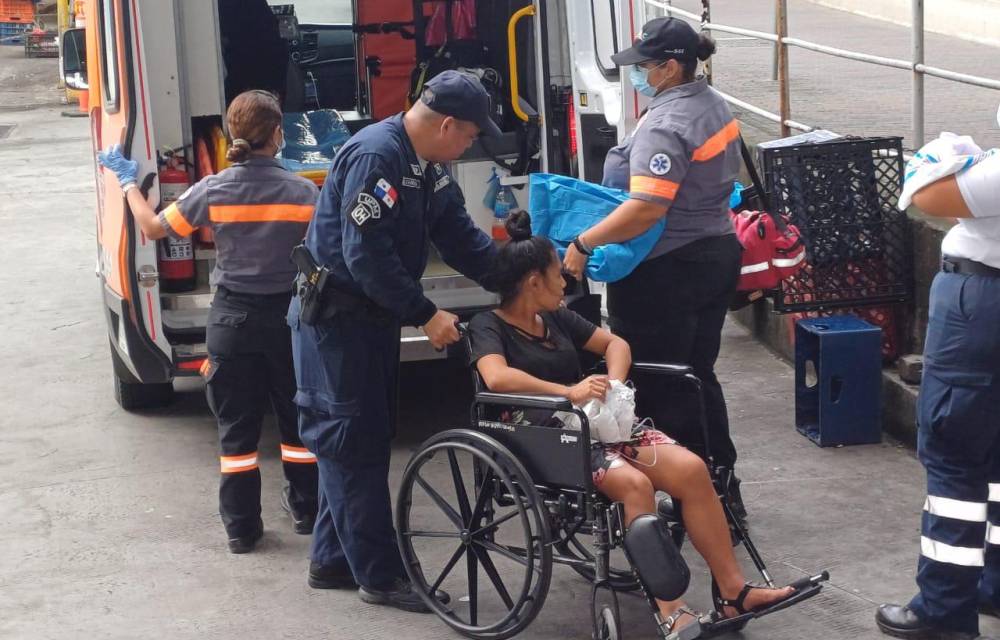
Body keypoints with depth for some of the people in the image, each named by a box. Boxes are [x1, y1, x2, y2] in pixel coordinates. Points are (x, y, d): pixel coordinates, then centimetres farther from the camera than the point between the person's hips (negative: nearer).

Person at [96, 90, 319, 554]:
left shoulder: (213, 191, -10)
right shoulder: (304, 193, -11)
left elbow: (153, 227, 0)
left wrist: (128, 182, 14)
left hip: (233, 319, 0)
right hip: (289, 316, 0)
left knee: (237, 425, 8)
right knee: (298, 417, 18)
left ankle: (241, 528, 12)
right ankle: (306, 510, 28)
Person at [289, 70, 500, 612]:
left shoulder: (429, 168, 6)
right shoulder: (375, 156, -24)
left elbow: (460, 237, 7)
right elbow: (367, 255, -28)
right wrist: (426, 315, -24)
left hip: (373, 314, 10)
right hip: (335, 317, -10)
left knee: (359, 440, 15)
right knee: (355, 442, -4)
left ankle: (333, 559, 26)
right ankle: (380, 576, 2)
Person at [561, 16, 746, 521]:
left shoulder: (664, 126, -22)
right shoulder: (714, 106, 10)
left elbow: (646, 207, -32)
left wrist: (583, 244, -28)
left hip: (668, 272, -10)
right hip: (717, 253, 10)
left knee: (657, 389, 0)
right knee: (698, 376, 18)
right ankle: (723, 489, 25)